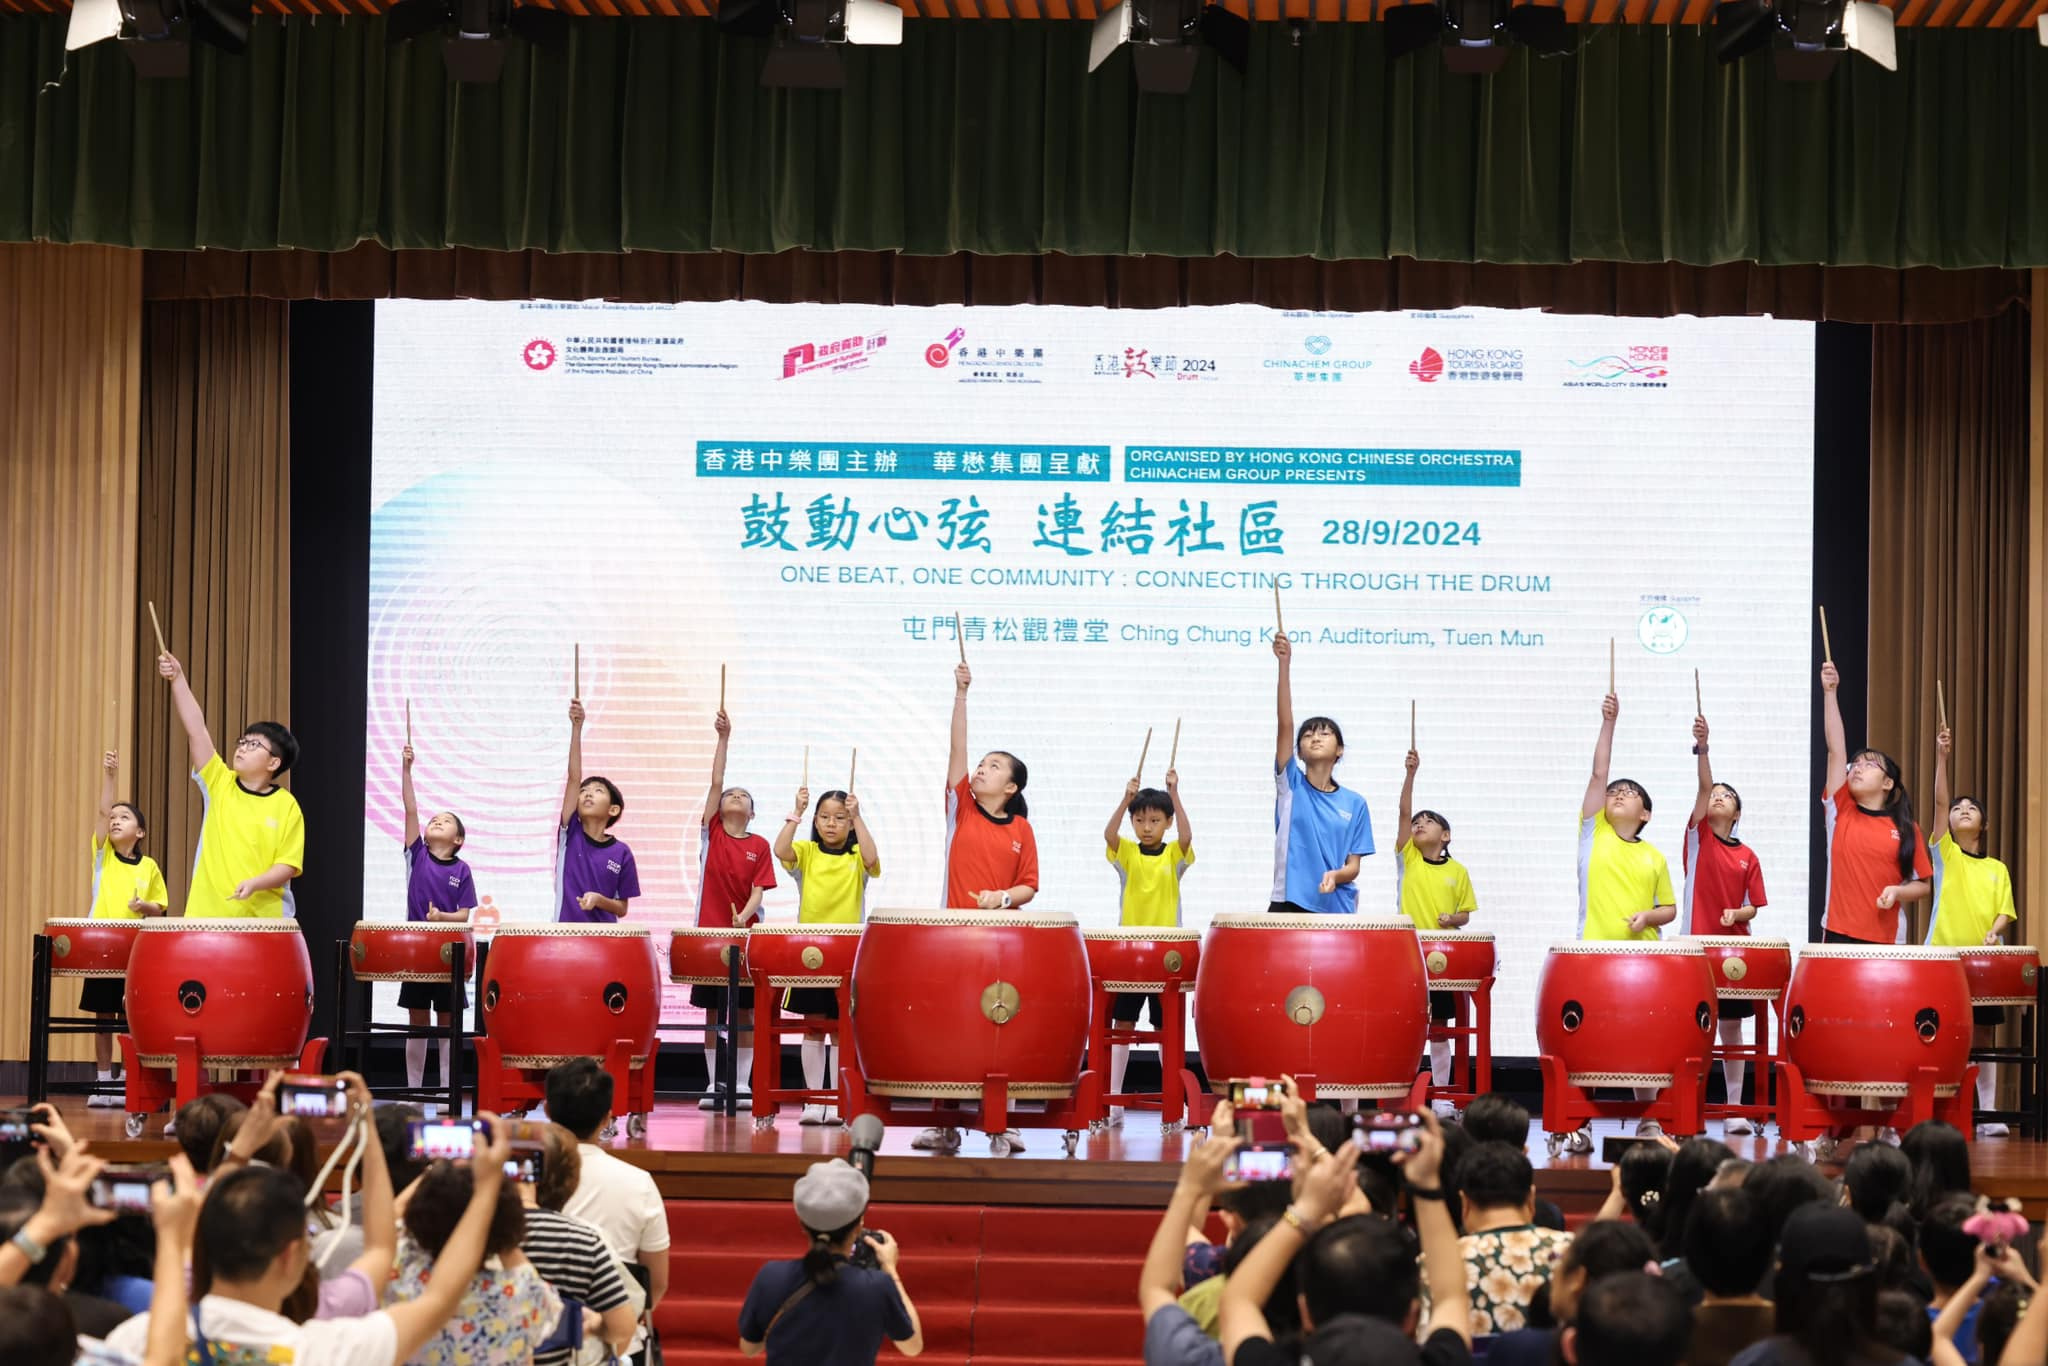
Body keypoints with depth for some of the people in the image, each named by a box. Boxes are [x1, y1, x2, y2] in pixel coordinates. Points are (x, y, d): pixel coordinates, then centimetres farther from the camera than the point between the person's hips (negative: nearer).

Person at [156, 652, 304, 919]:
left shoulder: (286, 806, -1)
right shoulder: (219, 783, 5)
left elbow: (288, 865, -4)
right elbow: (196, 729, -3)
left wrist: (254, 884, -22)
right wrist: (178, 679, -11)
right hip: (208, 915, 2)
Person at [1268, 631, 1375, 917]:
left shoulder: (1354, 804, 7)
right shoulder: (1290, 784, 4)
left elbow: (1354, 866, 6)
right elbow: (1284, 724, -8)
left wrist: (1335, 875, -20)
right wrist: (1285, 664, -18)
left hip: (1338, 912, 1)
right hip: (1288, 907, -1)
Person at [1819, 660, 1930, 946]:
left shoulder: (1905, 829, 6)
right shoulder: (1840, 811, 6)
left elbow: (1923, 886, 10)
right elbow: (1836, 750, 0)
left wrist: (1898, 892, -12)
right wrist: (1830, 692, -5)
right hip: (1838, 935, 0)